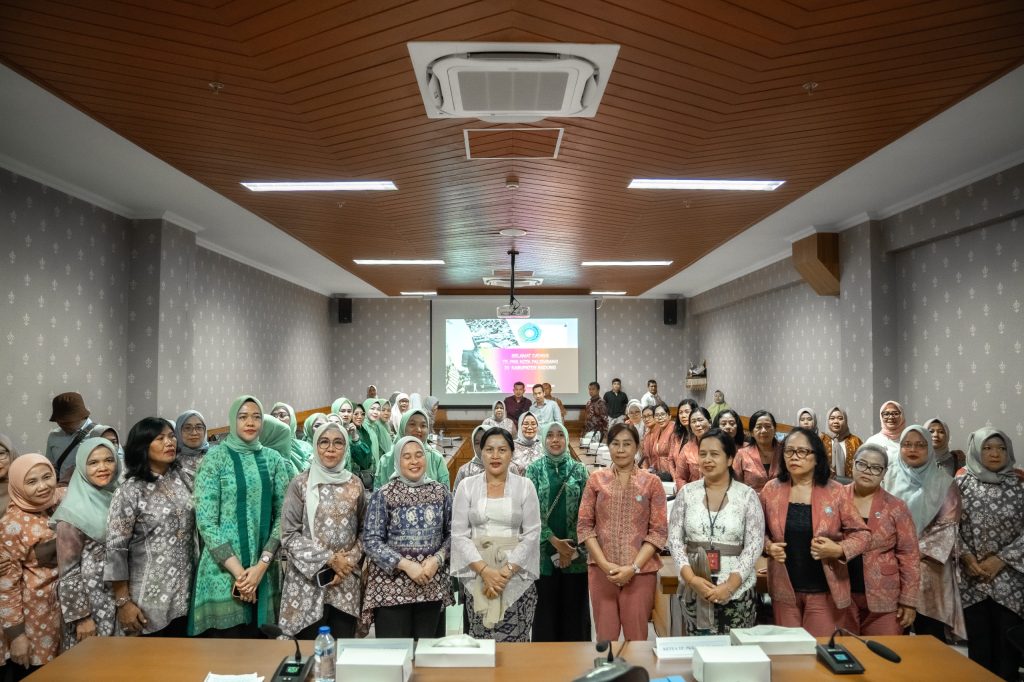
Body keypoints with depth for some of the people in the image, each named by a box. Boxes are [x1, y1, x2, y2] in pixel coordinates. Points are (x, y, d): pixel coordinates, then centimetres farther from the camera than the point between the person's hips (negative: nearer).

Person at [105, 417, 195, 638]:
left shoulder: (185, 477, 2)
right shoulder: (130, 491, -12)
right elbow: (115, 549, -12)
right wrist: (123, 602, -12)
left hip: (186, 592, 4)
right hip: (151, 598, -4)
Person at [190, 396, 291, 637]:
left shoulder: (273, 459, 6)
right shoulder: (216, 457, -4)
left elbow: (282, 515, 3)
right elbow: (205, 521, -8)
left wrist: (261, 565, -10)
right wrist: (238, 571, -12)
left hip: (264, 570, 3)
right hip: (224, 570, -3)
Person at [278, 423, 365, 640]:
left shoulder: (354, 484, 6)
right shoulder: (300, 484, -4)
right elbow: (289, 535, -7)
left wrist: (349, 561, -5)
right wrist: (329, 559, -11)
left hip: (346, 582, 3)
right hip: (308, 582, -3)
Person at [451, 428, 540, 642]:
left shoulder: (525, 485, 1)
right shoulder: (467, 486, 2)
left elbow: (532, 533, -3)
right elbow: (459, 535, -2)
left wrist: (506, 571, -13)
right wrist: (485, 570, -13)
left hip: (517, 576, 0)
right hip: (476, 576, 1)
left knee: (515, 641, -1)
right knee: (480, 640, 4)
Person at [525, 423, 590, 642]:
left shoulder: (579, 469, 5)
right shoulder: (534, 469, 2)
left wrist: (572, 546, -8)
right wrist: (554, 541, -13)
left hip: (574, 551, 1)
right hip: (544, 549, -1)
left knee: (574, 604, 6)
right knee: (546, 605, 4)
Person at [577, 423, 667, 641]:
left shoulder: (652, 482, 2)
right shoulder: (596, 480, 5)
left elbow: (659, 530, -2)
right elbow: (584, 525, 2)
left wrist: (634, 567, -11)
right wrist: (605, 564, -9)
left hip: (641, 572, -1)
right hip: (601, 570, 1)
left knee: (636, 638, 3)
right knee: (605, 637, 6)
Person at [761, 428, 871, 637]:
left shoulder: (835, 492, -7)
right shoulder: (771, 490, -2)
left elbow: (862, 534, -3)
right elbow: (759, 530, 10)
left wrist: (839, 549, -19)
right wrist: (768, 546, -10)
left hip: (824, 590, -2)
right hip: (784, 589, 2)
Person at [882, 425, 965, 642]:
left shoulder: (943, 482, 2)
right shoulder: (889, 477, 6)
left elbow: (948, 525, -3)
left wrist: (918, 551, -12)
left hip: (929, 565, -1)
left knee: (929, 631, 2)